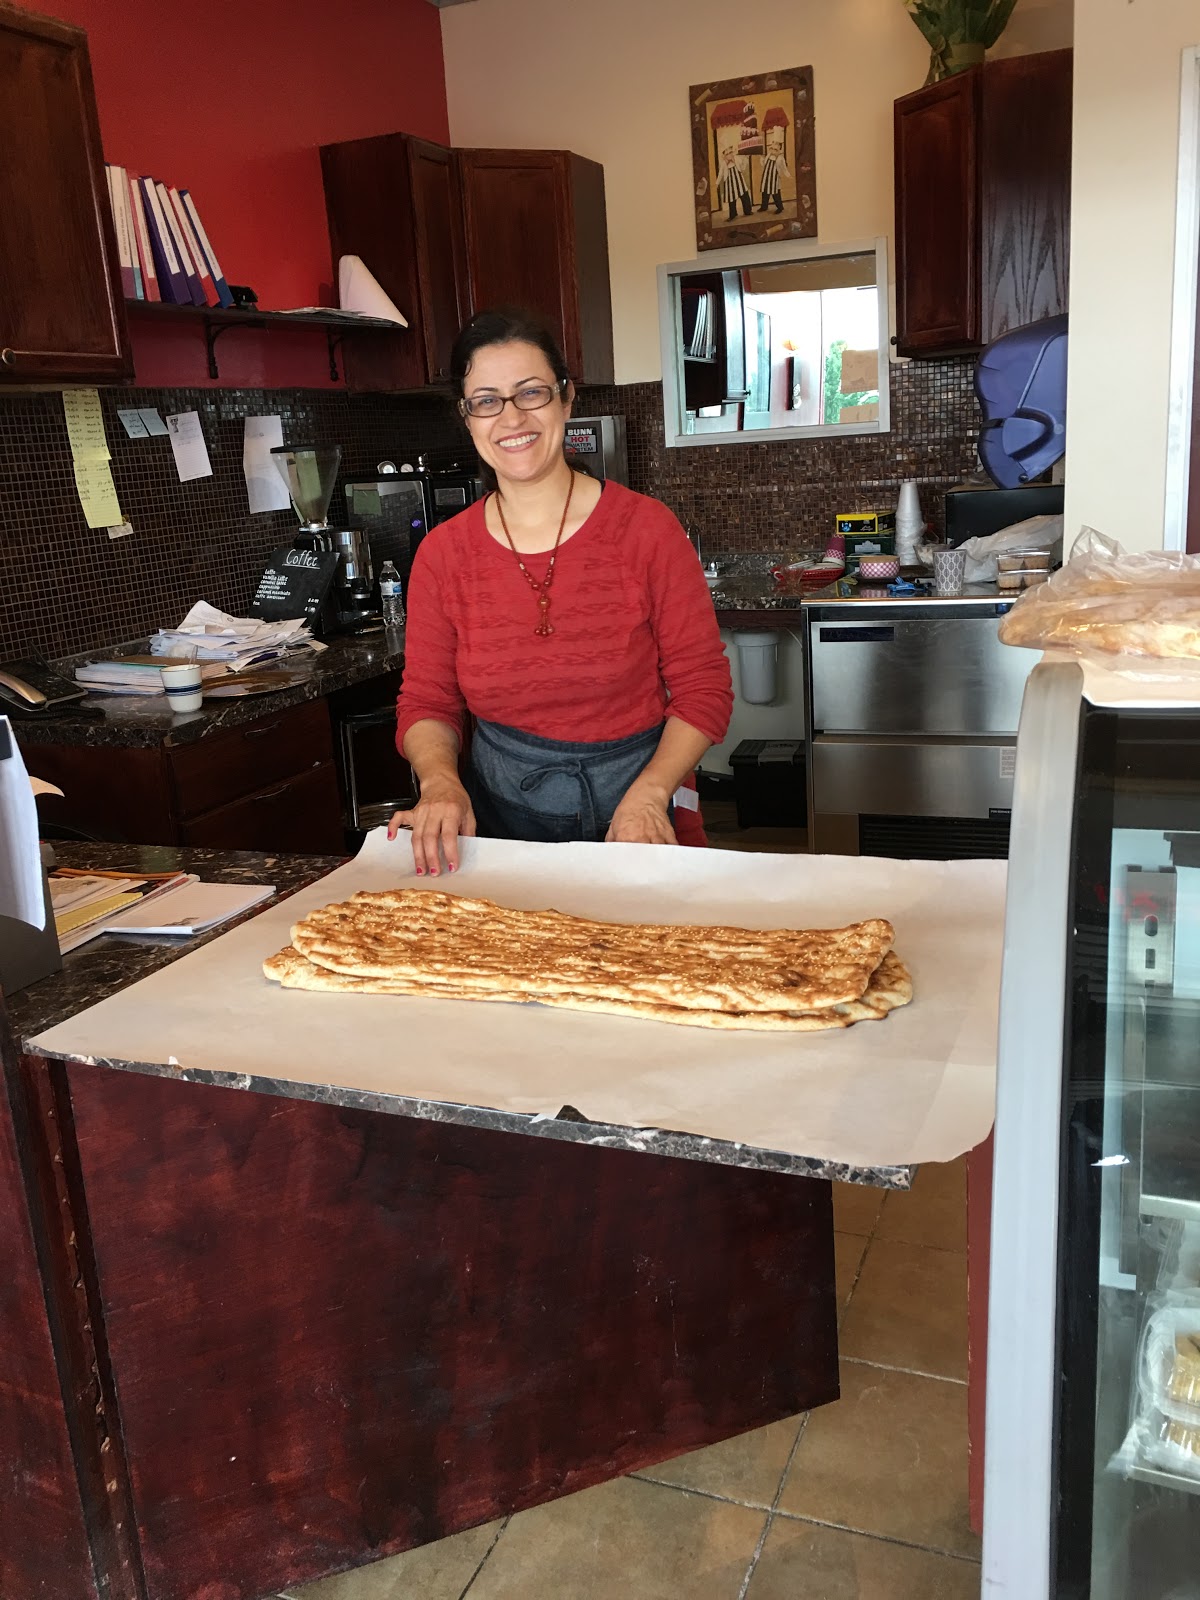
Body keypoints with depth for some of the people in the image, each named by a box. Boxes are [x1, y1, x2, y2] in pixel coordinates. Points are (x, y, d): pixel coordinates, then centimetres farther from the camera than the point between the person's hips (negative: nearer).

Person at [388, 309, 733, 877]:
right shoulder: (442, 553, 0)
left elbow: (703, 689, -5)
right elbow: (426, 703, 5)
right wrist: (438, 778, -17)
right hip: (500, 824, 2)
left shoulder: (645, 528, -7)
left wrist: (648, 793, -19)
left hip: (637, 815, -1)